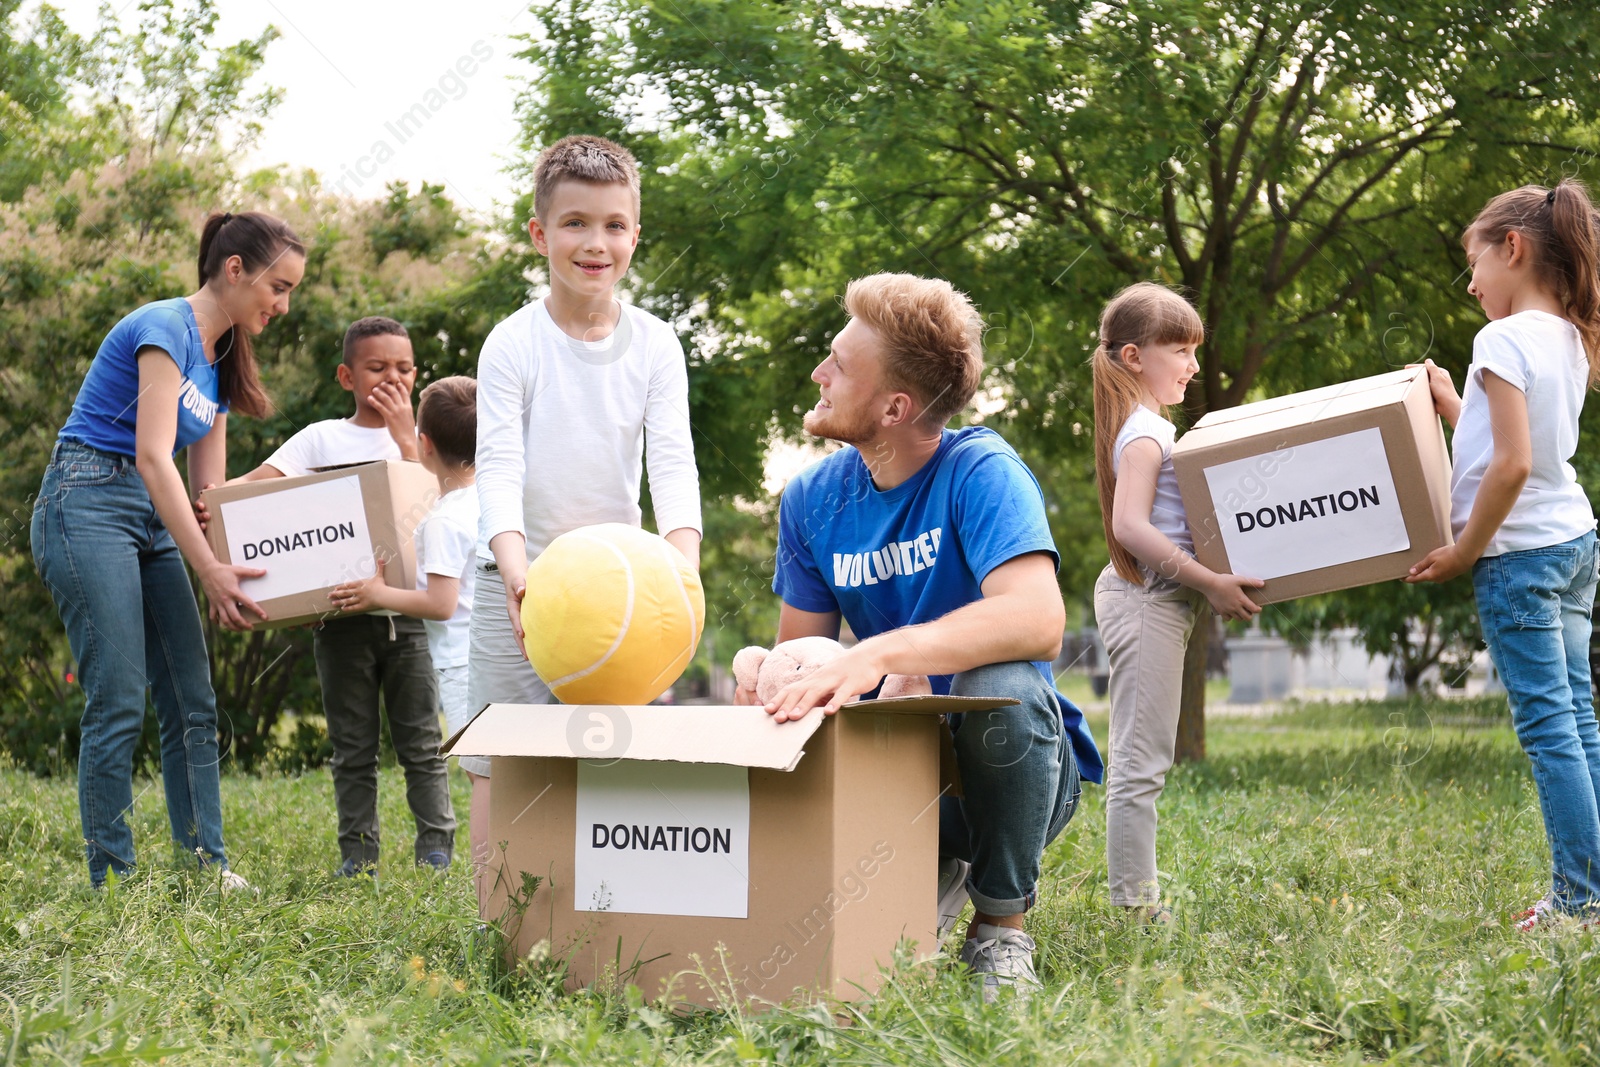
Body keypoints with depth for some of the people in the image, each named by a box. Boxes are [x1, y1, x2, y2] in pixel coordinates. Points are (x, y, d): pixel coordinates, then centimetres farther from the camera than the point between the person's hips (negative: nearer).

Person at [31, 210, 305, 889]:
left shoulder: (220, 360, 15)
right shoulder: (165, 327, -12)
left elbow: (211, 485, 15)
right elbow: (153, 457, -19)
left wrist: (233, 572, 4)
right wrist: (209, 569, -23)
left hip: (155, 523, 9)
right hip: (88, 507, -9)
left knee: (192, 703, 3)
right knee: (119, 703, -10)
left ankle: (205, 865, 7)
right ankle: (112, 882, -4)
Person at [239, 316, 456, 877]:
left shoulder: (419, 438, 9)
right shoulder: (323, 438, 8)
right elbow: (257, 482, -2)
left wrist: (403, 437, -8)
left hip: (408, 610, 0)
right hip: (343, 615, 1)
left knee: (421, 742, 1)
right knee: (353, 749, 6)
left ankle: (435, 852, 5)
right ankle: (358, 857, 11)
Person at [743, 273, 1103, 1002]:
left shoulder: (979, 470, -18)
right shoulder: (812, 498, 0)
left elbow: (1036, 622, -35)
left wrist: (879, 655, -46)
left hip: (1008, 763, -4)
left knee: (1002, 684, -37)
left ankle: (1000, 924, -11)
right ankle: (932, 876, 10)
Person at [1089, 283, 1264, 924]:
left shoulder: (1149, 428, 18)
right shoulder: (1145, 432, -13)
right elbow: (1129, 524, -25)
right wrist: (1209, 582, -25)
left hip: (1152, 599, 11)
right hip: (1147, 600, -11)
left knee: (1140, 759, 11)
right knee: (1142, 760, -9)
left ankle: (1136, 900, 15)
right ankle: (1135, 905, -7)